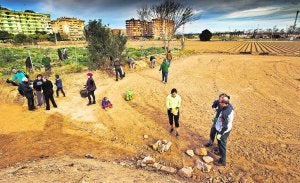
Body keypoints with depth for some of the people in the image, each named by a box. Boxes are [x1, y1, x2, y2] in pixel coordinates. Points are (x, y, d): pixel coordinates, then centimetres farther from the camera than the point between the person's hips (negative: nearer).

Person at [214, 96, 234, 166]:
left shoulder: (225, 113, -37)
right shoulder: (230, 106, -11)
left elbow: (225, 126, -29)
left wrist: (220, 134, -19)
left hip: (223, 131, -9)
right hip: (227, 129, 9)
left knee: (222, 145, 9)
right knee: (223, 143, 30)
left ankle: (222, 161, 27)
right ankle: (221, 152, 55)